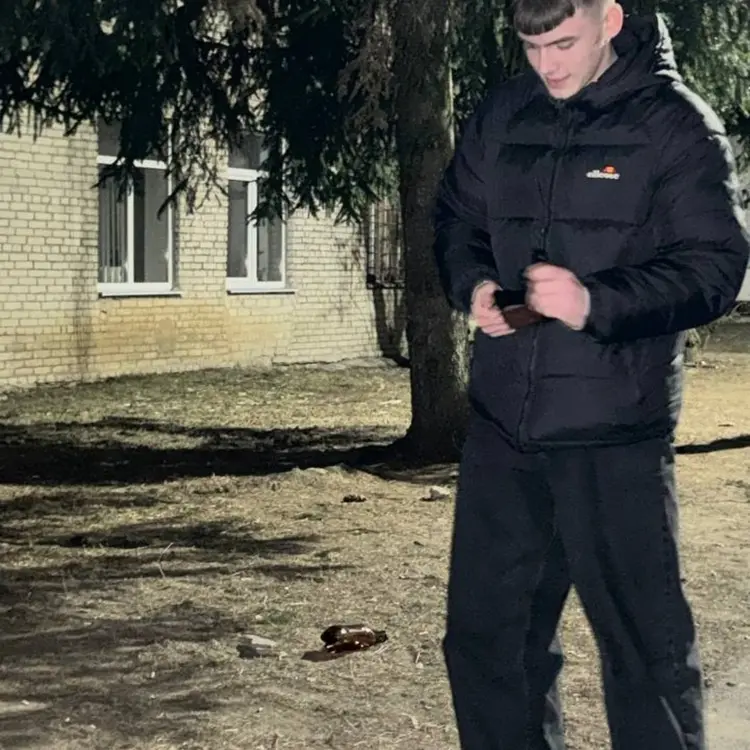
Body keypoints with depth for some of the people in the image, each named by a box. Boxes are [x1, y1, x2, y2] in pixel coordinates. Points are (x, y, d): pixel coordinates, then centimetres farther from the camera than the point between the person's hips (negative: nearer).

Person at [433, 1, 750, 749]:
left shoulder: (676, 124, -6)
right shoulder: (500, 116, 10)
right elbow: (455, 221, 18)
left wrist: (599, 302, -25)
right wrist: (474, 285, -5)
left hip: (614, 432, -5)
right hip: (502, 420, 5)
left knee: (644, 642, 4)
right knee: (484, 631, 13)